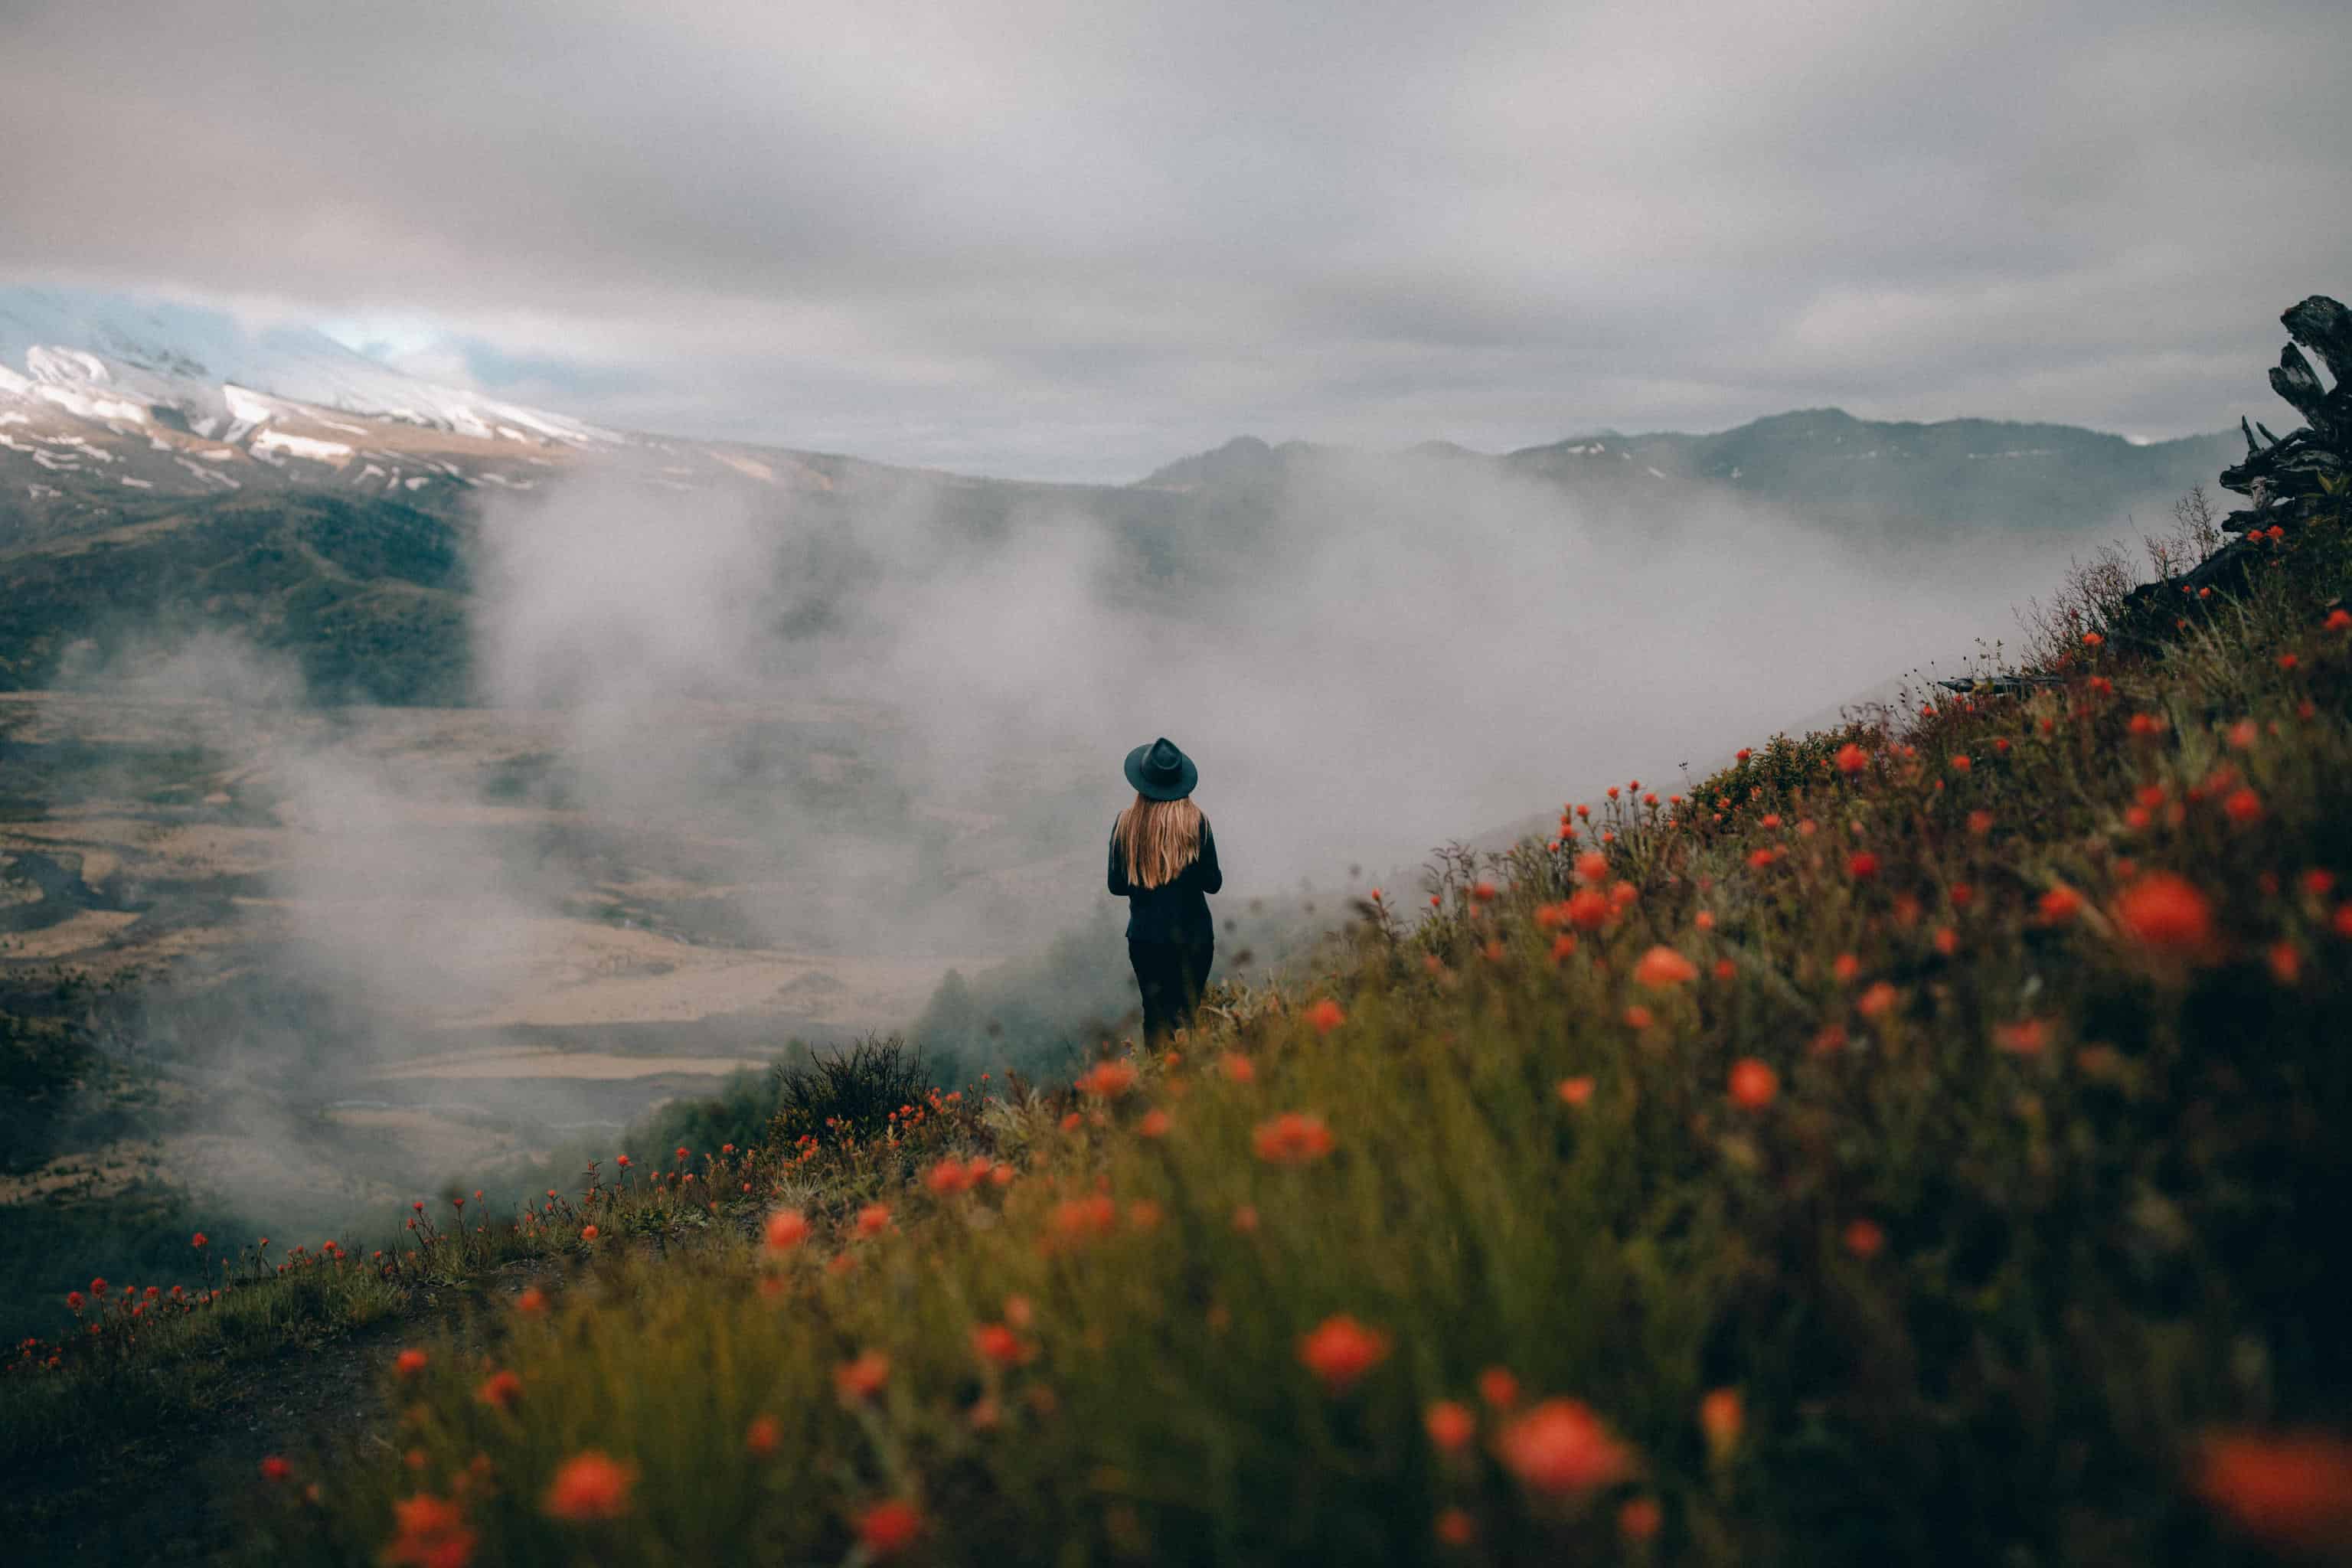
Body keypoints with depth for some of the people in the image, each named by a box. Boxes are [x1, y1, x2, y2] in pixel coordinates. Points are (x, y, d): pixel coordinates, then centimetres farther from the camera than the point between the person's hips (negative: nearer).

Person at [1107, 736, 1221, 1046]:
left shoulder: (1125, 824, -4)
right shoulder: (1195, 822, -9)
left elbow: (1116, 885, 2)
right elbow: (1212, 883, -5)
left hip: (1144, 936, 2)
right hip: (1192, 935, -2)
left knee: (1155, 1014, 10)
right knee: (1187, 1013, 5)